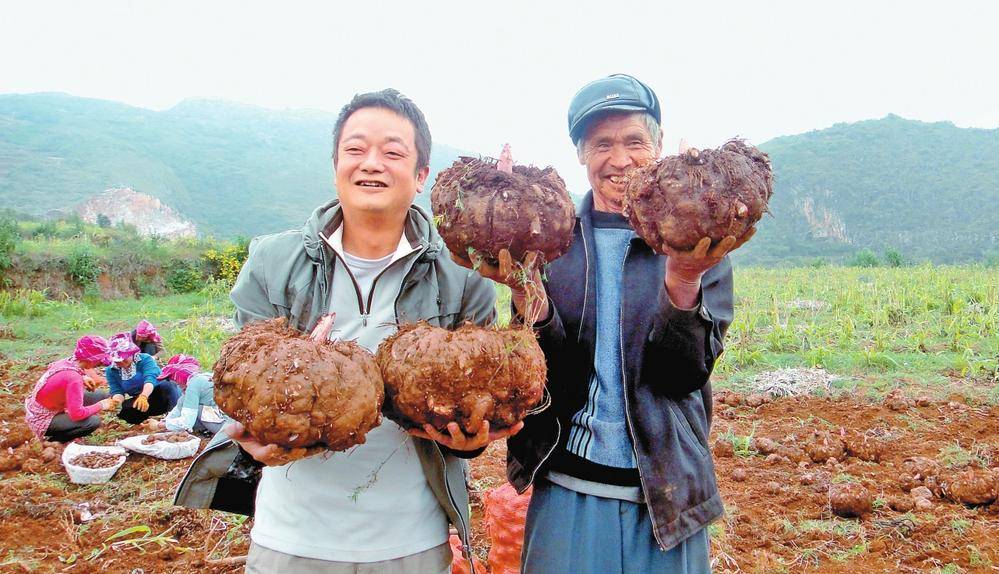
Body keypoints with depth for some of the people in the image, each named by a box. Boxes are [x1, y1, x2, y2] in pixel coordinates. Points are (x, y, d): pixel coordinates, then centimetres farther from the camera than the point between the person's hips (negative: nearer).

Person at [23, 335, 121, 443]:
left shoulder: (68, 361, -8)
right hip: (42, 420, -9)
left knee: (101, 396, 5)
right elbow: (77, 413, -34)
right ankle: (53, 438, -4)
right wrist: (100, 406, -18)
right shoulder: (74, 378, -32)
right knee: (93, 421, -28)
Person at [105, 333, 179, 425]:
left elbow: (150, 379, -34)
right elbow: (117, 391, -10)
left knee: (167, 385, -38)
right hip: (139, 400, 4)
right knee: (124, 408, -27)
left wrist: (143, 397, -55)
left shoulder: (145, 359, -16)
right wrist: (117, 401, -37)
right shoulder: (111, 371, -1)